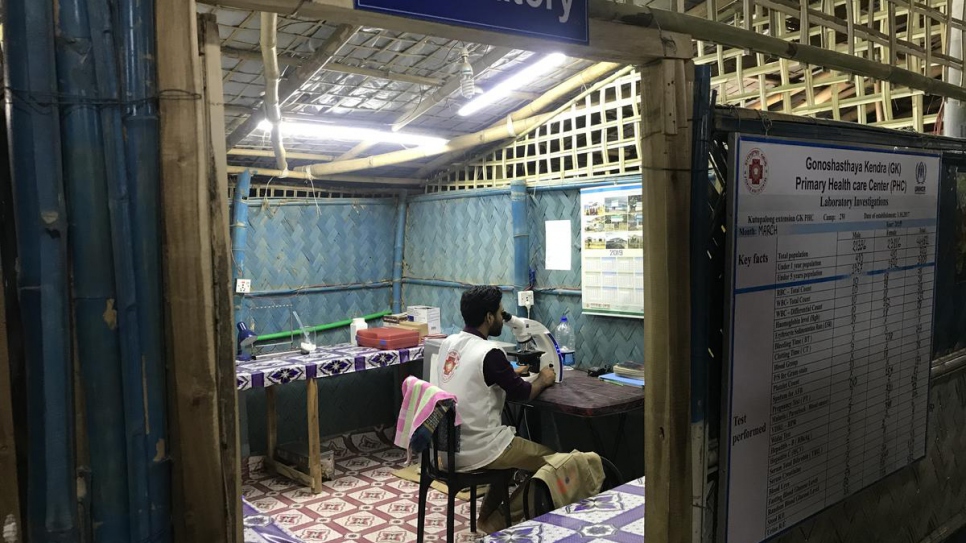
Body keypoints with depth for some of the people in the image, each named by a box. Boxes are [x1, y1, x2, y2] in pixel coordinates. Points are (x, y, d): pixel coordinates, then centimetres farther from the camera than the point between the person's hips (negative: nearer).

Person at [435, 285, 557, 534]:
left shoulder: (449, 343, 3)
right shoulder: (489, 353, -20)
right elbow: (521, 393, -9)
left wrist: (511, 373, 22)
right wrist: (542, 380, 9)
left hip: (448, 446, 8)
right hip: (475, 451, -8)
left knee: (513, 441, 30)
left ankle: (488, 516, 28)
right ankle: (499, 522, 10)